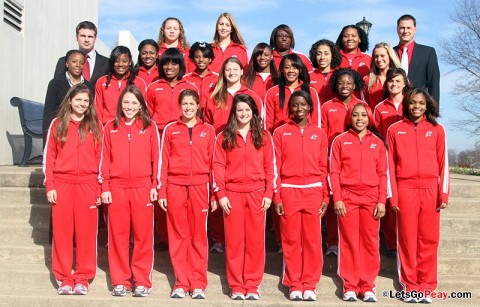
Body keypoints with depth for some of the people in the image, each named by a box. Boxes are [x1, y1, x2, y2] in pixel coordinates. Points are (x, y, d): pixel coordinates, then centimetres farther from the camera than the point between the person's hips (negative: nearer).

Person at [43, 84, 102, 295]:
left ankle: (82, 279, 11)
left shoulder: (95, 126, 9)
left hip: (87, 185, 0)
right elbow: (49, 156, 7)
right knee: (62, 231, 3)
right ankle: (64, 279, 12)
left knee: (86, 232, 1)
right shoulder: (57, 124, 9)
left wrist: (100, 189, 1)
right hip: (62, 184, 0)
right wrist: (50, 186, -1)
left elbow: (100, 158, 7)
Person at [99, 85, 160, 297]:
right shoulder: (111, 127, 10)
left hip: (142, 187, -1)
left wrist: (155, 185, -1)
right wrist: (105, 187, 2)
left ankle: (142, 282, 10)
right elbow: (105, 158, 8)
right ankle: (120, 282, 13)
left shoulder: (150, 127, 6)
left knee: (143, 235, 1)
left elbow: (156, 158, 4)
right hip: (117, 188, 1)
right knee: (118, 234, 4)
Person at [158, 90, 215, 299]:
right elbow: (163, 161, 7)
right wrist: (161, 191, 2)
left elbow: (212, 162, 8)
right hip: (175, 186, 0)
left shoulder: (208, 131, 9)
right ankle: (181, 283, 11)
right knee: (178, 235, 3)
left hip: (199, 187, 0)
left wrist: (214, 193, 3)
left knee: (198, 236, 3)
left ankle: (198, 284, 10)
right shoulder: (170, 129, 9)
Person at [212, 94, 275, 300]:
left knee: (255, 240, 3)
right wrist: (220, 194, -6)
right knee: (234, 240, 3)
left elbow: (270, 167, 6)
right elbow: (218, 166, 1)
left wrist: (268, 194, -1)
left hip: (256, 194, 1)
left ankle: (252, 286, 11)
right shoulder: (224, 137, 5)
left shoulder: (263, 136, 7)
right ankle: (236, 286, 12)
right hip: (232, 194, 0)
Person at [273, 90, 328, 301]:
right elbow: (276, 167, 3)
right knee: (291, 239, 2)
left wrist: (325, 197, 4)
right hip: (289, 191, -1)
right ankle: (294, 285, 12)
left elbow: (323, 167, 10)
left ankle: (309, 285, 11)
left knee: (312, 239, 1)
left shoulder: (319, 134, 10)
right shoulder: (281, 132, 6)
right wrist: (276, 197, -2)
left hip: (313, 191, 1)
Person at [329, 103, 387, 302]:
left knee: (370, 242, 3)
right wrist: (337, 199, -6)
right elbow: (334, 172, 2)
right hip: (347, 198, -1)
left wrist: (382, 201, -1)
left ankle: (368, 287, 12)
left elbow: (383, 174, 7)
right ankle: (350, 286, 10)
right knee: (349, 242, 1)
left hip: (371, 198, 1)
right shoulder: (340, 141, 5)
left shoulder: (377, 142, 9)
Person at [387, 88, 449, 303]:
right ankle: (409, 286, 10)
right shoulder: (395, 130, 6)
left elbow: (443, 163, 6)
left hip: (430, 190, 1)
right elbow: (390, 165, 4)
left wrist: (444, 194, -1)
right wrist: (392, 196, -2)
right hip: (405, 190, -1)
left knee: (429, 239, 2)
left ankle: (426, 287, 12)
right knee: (407, 239, 2)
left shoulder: (437, 130, 8)